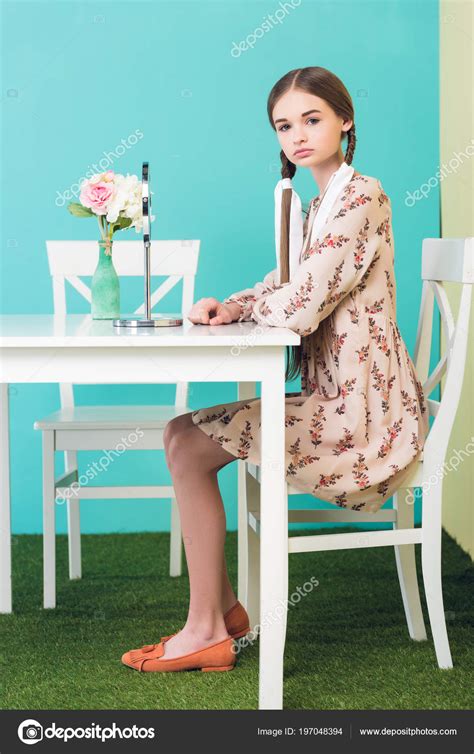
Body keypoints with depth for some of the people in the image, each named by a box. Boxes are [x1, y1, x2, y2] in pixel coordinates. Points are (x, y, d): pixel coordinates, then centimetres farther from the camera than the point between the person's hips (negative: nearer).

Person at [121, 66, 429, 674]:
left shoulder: (361, 196, -16)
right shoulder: (323, 203, 16)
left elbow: (298, 308, -24)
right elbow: (286, 286, 21)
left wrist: (246, 307, -1)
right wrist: (232, 306, -2)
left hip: (362, 413, -10)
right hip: (335, 400, 10)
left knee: (189, 448, -10)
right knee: (182, 434, 9)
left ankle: (206, 632, -1)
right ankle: (223, 608, 12)